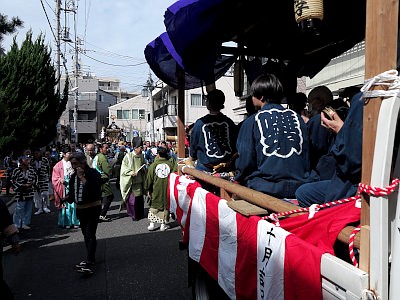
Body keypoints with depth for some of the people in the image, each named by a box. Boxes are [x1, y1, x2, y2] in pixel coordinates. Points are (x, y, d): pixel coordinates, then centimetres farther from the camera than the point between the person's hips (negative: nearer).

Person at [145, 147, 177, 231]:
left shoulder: (153, 165, -6)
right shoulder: (171, 164, -5)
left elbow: (149, 178, -2)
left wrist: (149, 189, 9)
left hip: (156, 190, 0)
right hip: (167, 190, 0)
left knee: (154, 206, 13)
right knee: (165, 206, 11)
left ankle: (152, 224, 13)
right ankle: (163, 224, 15)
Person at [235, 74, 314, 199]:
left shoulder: (251, 122, -5)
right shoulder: (297, 117, 9)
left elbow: (246, 159, -4)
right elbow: (306, 156, 15)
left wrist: (238, 177, 15)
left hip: (264, 188, -5)